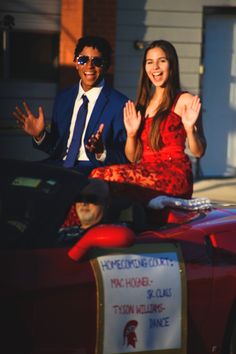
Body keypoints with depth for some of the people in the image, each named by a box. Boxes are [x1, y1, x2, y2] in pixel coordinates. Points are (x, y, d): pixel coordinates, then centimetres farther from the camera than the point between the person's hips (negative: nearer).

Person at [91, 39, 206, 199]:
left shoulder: (185, 100, 5)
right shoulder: (142, 104, 22)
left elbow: (199, 152, 1)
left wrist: (189, 129, -17)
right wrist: (131, 134, 3)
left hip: (174, 176, -5)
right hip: (146, 171, 5)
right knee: (98, 175, -27)